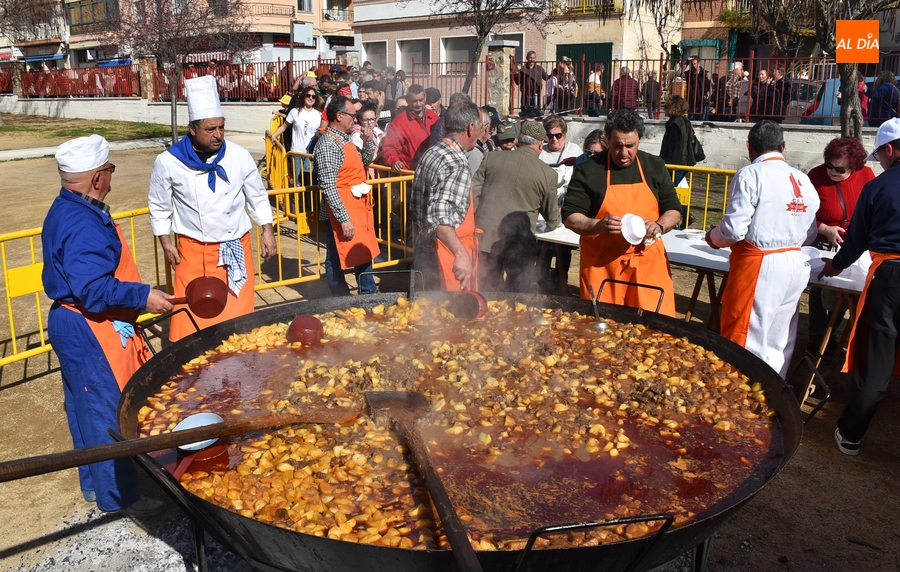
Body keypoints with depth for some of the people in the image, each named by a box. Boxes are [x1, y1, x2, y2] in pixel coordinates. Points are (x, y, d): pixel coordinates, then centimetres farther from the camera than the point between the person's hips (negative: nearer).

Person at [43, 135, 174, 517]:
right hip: (91, 333, -11)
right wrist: (142, 297, -27)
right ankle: (119, 495, 14)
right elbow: (92, 288, -31)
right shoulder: (83, 225, -25)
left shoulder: (68, 210, 9)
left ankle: (95, 482, 36)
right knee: (108, 413, 0)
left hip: (74, 324, 11)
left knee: (86, 408, 20)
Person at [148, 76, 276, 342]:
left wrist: (267, 230, 5)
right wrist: (165, 242, 2)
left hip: (235, 248, 1)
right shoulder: (168, 162, -10)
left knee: (238, 312, 7)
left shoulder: (239, 156, -7)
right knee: (189, 316, 3)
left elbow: (257, 196, 7)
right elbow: (159, 206, 4)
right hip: (192, 250, -1)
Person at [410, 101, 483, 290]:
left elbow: (415, 207, 16)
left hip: (423, 248, 10)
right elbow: (439, 217, -32)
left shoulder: (430, 154, 9)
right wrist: (461, 253, -40)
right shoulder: (457, 163, -20)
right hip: (446, 253, -9)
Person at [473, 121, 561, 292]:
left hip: (486, 238, 3)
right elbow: (551, 216, 7)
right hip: (520, 246, -2)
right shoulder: (548, 174, -5)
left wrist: (474, 225, 12)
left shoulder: (491, 158, 0)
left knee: (486, 291, 16)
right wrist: (555, 222, 30)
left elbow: (474, 193, 1)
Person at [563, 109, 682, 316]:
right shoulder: (588, 170, -3)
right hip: (602, 265, -2)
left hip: (648, 262, 2)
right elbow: (569, 217, -4)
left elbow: (674, 210, 11)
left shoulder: (655, 167, 7)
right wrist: (598, 225, -24)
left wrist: (659, 226, -12)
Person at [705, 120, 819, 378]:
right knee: (780, 343, 15)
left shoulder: (750, 175, -11)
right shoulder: (803, 180, 9)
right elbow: (810, 234, 14)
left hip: (759, 265, -7)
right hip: (795, 265, 7)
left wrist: (713, 238, 5)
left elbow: (734, 229, -15)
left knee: (747, 339, 2)